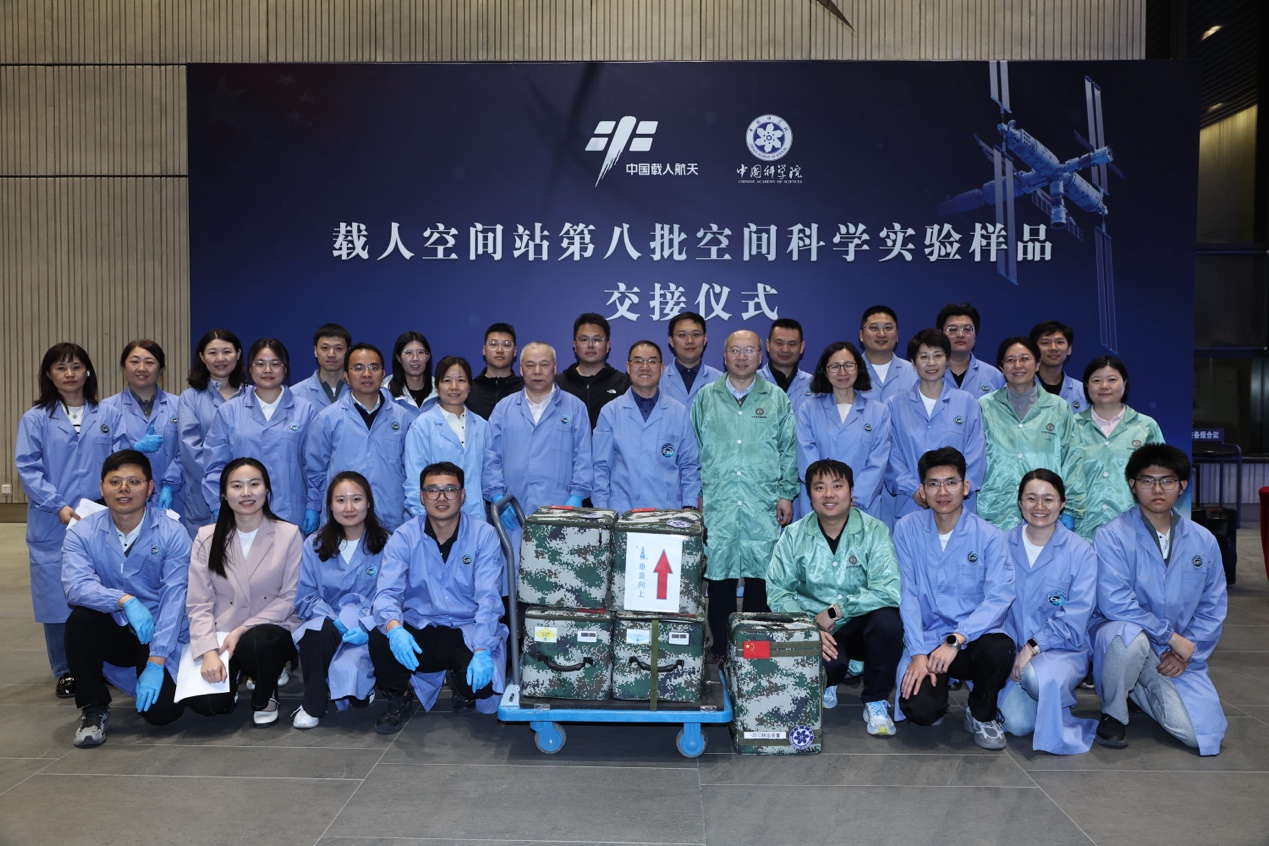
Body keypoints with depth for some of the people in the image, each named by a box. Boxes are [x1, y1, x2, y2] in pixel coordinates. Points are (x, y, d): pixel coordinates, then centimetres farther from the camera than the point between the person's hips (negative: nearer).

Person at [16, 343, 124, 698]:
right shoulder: (35, 419, 2)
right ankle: (65, 672, 16)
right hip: (52, 526, -1)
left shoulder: (107, 417, 8)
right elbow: (27, 469, -4)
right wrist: (58, 507, -14)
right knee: (57, 597, 3)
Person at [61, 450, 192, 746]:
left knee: (161, 711, -19)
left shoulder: (173, 534, -13)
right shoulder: (82, 532, -7)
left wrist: (155, 663, -24)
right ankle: (93, 706, -8)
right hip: (112, 630, 2)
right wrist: (125, 601, -39)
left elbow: (174, 600, -18)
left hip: (161, 637, -1)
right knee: (80, 618, -30)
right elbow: (76, 586, -23)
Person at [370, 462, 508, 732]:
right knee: (379, 639, -28)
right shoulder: (404, 538, -3)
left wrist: (483, 651, -28)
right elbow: (387, 592, -14)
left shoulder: (483, 535, -7)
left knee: (483, 681, -29)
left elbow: (488, 598, -14)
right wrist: (393, 627, -37)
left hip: (468, 633, -1)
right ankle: (398, 697, 4)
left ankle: (461, 685, 12)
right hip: (419, 632, 1)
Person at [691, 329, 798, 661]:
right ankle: (720, 653, 13)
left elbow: (789, 451, 11)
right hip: (717, 505, 0)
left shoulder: (777, 399, 10)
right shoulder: (705, 397, 11)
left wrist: (787, 494, 4)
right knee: (719, 578, 2)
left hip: (764, 506, 0)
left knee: (761, 580, 0)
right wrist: (695, 495, 8)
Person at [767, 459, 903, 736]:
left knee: (888, 620, -32)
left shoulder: (874, 531, -9)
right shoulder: (794, 536, -2)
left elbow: (888, 591, -22)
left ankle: (876, 702, -6)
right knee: (828, 662, -33)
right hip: (815, 630, 0)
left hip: (861, 628, 0)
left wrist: (835, 611, -23)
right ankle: (826, 686, 9)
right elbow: (778, 591, -6)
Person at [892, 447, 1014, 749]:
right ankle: (937, 702, 15)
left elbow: (999, 597, -13)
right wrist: (918, 653, -14)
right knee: (919, 708, -26)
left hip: (973, 641, 0)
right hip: (926, 641, 0)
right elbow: (907, 595, -4)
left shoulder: (988, 535, -3)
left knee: (1000, 647, -34)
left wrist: (956, 640, -25)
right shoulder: (907, 529, 0)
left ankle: (982, 715, -1)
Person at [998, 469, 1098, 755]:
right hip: (1014, 649, 2)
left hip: (1063, 650, -2)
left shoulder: (1081, 551, -3)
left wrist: (1034, 646, -19)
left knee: (1036, 676, -36)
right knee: (1018, 723, -20)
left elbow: (1076, 616, -10)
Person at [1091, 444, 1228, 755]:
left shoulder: (1204, 542, 4)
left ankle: (1140, 690, 21)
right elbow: (1114, 603, -20)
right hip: (1120, 637, -4)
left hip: (1179, 652, 4)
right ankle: (1113, 714, -9)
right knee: (1130, 634, -39)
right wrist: (1171, 636, -18)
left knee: (1201, 734, -13)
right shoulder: (1113, 536, -11)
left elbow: (1213, 609, 5)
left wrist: (1187, 653, -8)